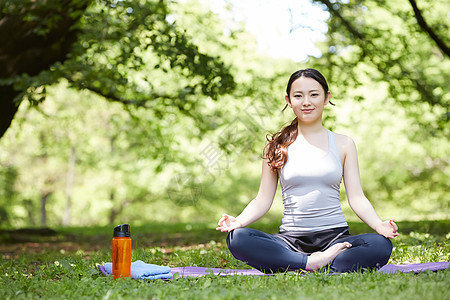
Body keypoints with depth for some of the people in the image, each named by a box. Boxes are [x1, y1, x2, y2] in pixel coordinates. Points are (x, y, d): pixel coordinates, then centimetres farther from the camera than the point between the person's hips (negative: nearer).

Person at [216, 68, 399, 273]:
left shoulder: (343, 144, 10)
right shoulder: (277, 146, 10)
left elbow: (356, 198, 6)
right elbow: (263, 200, 8)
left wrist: (379, 225, -13)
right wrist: (239, 221, -13)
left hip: (335, 237, 0)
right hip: (291, 240, 0)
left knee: (381, 245, -31)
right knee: (237, 238, -28)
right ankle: (313, 263, -26)